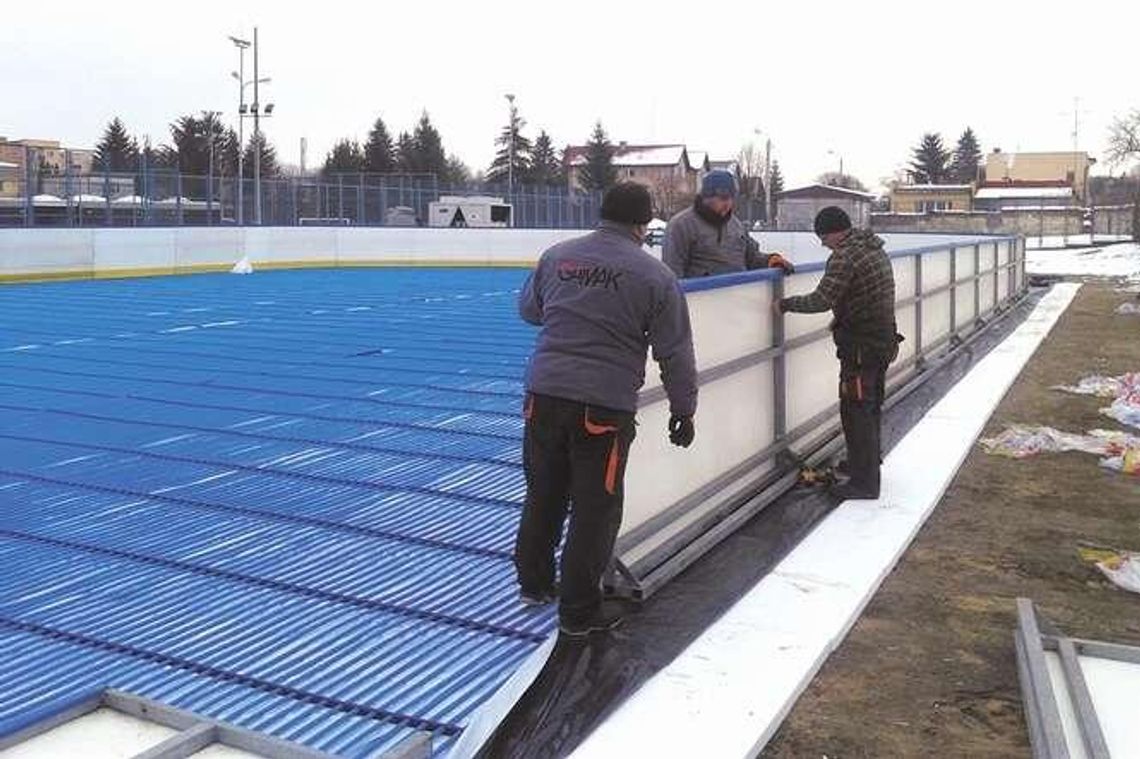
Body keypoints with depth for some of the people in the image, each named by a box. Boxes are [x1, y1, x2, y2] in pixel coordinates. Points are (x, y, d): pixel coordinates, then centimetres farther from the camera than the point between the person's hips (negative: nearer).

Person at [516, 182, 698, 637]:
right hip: (605, 407, -4)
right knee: (594, 509, 7)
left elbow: (528, 310, 23)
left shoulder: (557, 256, 6)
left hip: (544, 395, 5)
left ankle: (534, 582, 38)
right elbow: (675, 352, -1)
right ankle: (579, 611, 17)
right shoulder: (655, 276, -4)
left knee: (543, 493, 20)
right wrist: (683, 410, 10)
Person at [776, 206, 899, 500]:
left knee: (856, 411, -4)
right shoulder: (875, 248, 12)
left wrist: (786, 304, -10)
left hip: (861, 346, -10)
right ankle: (869, 460, 40)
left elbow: (821, 300, -23)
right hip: (884, 341, 10)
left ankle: (864, 482, 1)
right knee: (871, 405, 23)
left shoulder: (845, 257, -19)